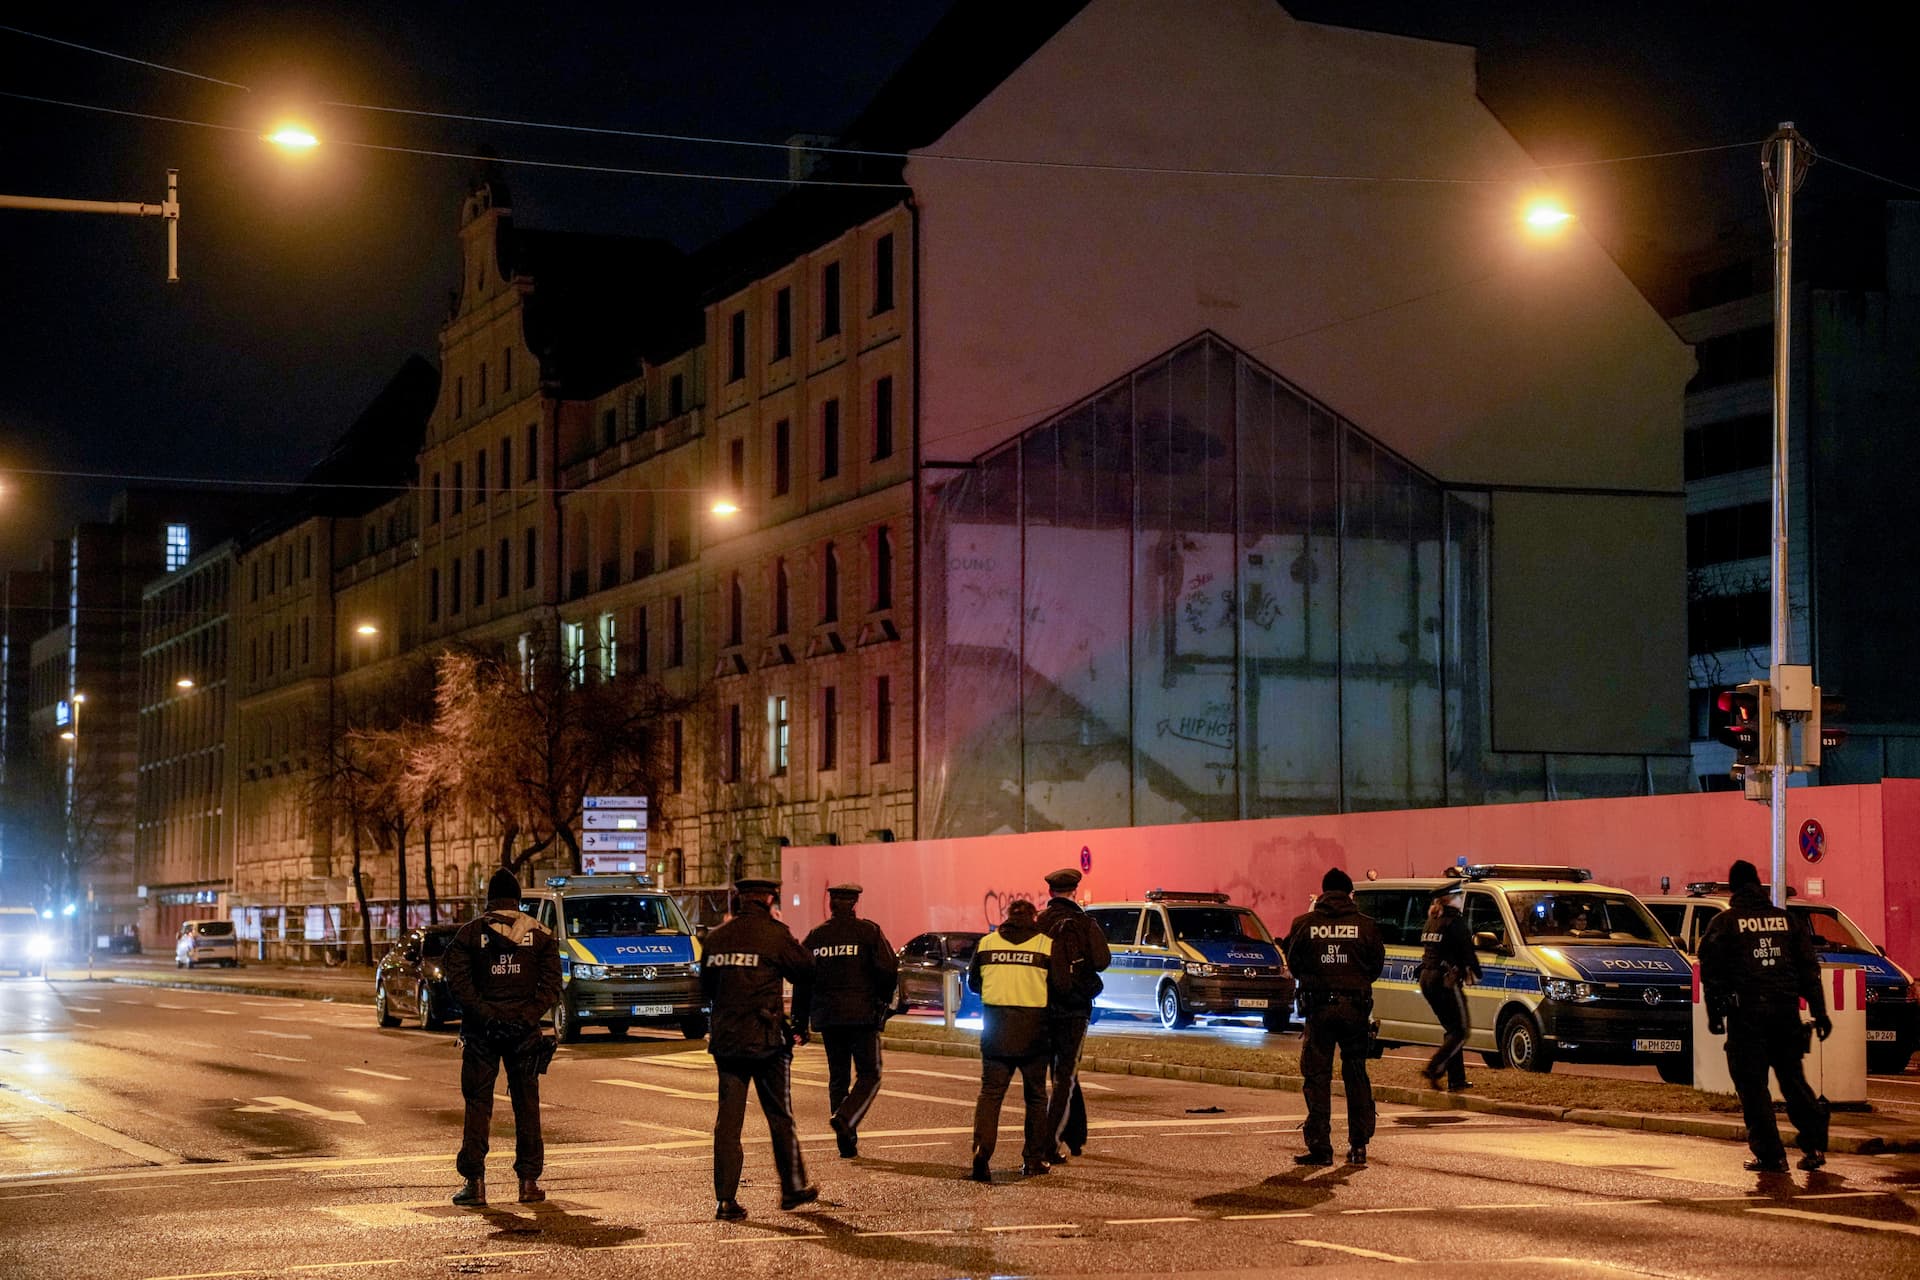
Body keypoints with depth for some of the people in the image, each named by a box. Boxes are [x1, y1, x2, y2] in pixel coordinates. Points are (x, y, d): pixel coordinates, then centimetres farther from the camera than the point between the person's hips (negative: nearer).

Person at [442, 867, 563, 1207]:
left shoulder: (470, 932, 2)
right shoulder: (539, 933, 5)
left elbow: (457, 980, -9)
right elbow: (551, 985, -3)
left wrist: (484, 1013, -11)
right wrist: (527, 1017, -7)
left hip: (481, 1031, -1)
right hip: (524, 1032, 1)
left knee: (478, 1105, 4)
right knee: (527, 1105, 8)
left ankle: (475, 1182, -1)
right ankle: (529, 1182, 7)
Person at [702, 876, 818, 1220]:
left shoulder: (717, 937, 7)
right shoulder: (775, 935, -8)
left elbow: (706, 985, 16)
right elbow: (806, 977, -6)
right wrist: (799, 1026, 6)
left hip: (725, 1040, 4)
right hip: (767, 1040, -4)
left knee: (728, 1118, 5)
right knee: (780, 1117, 10)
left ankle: (726, 1200, 0)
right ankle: (793, 1188, 21)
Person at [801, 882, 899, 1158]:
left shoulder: (815, 936, 7)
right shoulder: (869, 931, -4)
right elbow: (888, 968, -12)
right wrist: (884, 1000, 5)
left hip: (828, 1017, 4)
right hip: (862, 1014, -4)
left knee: (838, 1077, 12)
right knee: (869, 1076, 3)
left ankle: (847, 1143, 11)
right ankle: (845, 1118, -22)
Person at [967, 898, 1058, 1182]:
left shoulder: (986, 943, 3)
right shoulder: (1046, 945, -4)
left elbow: (973, 983, 13)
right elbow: (1059, 987, -4)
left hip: (996, 1030, 1)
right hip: (1033, 1031, -1)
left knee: (990, 1092, 3)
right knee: (1036, 1095, 13)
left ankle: (981, 1151, -17)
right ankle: (1033, 1158, 16)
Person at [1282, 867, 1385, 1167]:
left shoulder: (1304, 924, -3)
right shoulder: (1365, 925, -2)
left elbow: (1293, 965, 5)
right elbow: (1377, 965, 5)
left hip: (1319, 1007, -1)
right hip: (1356, 1007, 1)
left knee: (1317, 1077, 3)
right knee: (1356, 1076, 13)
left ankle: (1320, 1147, -2)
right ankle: (1359, 1145, 12)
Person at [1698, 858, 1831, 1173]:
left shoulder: (1724, 923, 2)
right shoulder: (1787, 919, 12)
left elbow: (1711, 972, -3)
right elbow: (1809, 968, 11)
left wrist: (1714, 1013, 1)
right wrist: (1819, 1012, 12)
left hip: (1746, 1014, -4)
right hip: (1785, 1011, 4)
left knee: (1752, 1085, 0)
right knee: (1793, 1079, 15)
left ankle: (1770, 1155, -3)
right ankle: (1814, 1146, 10)